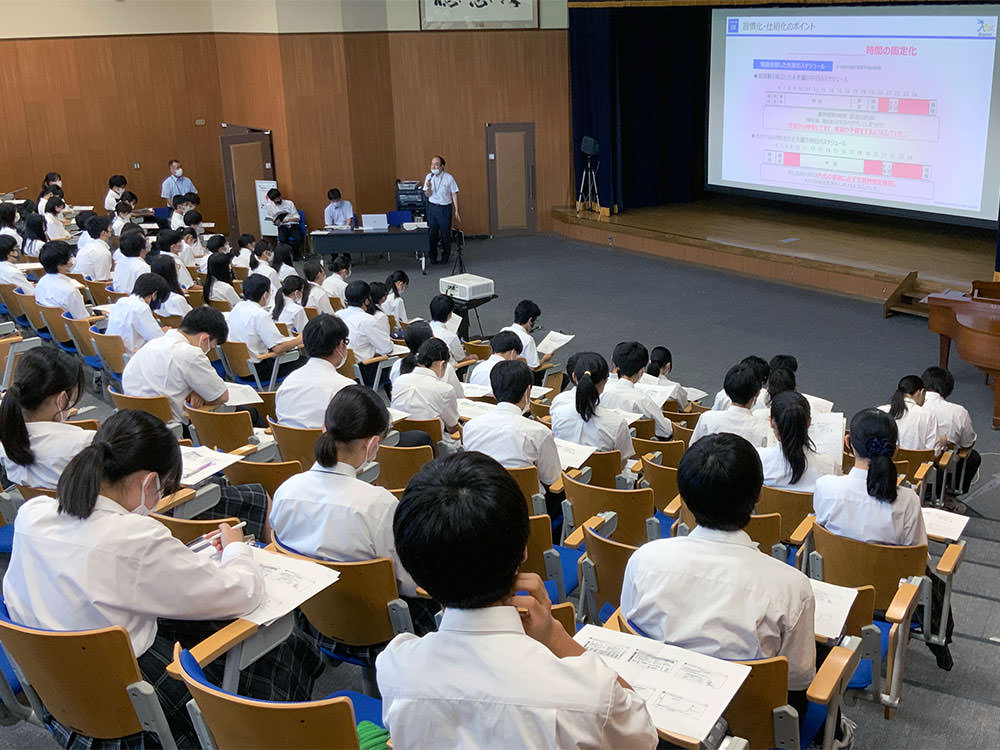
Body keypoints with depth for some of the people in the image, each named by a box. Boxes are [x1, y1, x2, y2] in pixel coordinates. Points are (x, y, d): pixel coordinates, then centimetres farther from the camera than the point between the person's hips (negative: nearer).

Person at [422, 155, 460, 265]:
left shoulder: (448, 178, -7)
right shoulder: (429, 177, 2)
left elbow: (454, 194, -3)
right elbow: (427, 195, 6)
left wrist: (456, 211, -5)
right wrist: (428, 188, -17)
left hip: (445, 208, -3)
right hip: (432, 207, 3)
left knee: (445, 233, 2)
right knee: (432, 232, 2)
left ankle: (445, 257, 16)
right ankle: (432, 257, 13)